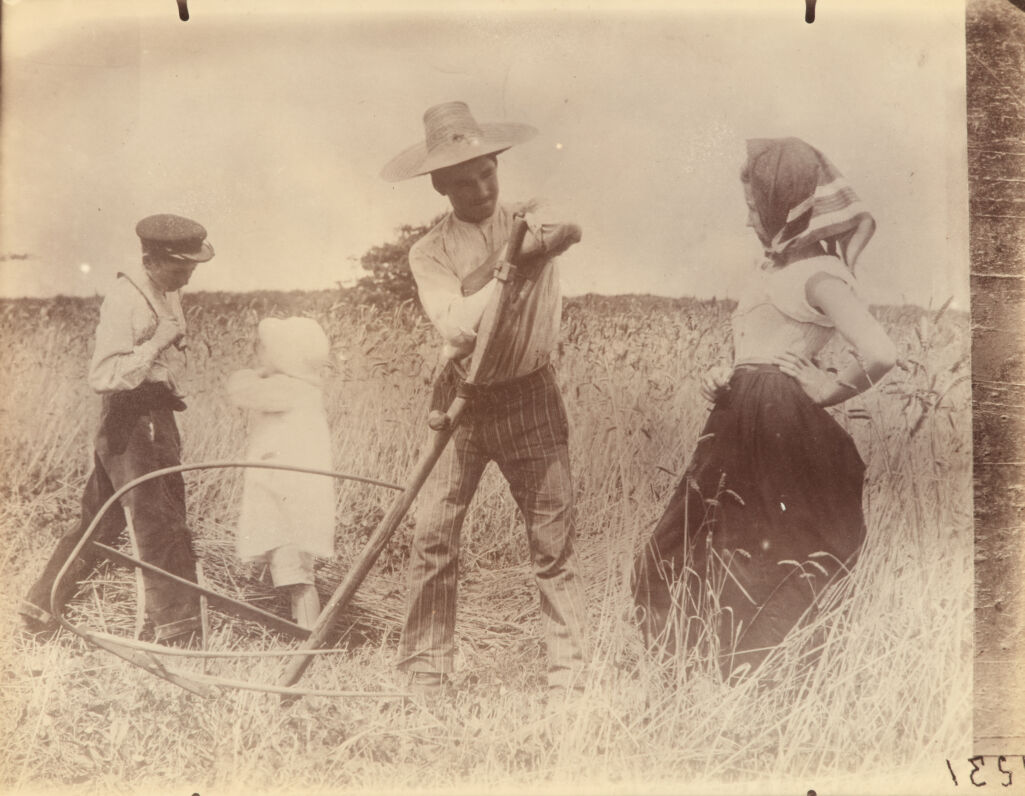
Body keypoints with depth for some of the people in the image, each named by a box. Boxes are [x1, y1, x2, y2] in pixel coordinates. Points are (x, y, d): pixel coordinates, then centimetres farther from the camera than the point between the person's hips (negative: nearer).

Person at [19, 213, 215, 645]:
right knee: (160, 526, -5)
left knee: (101, 518, 16)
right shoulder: (124, 300, -18)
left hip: (155, 416, 9)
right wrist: (155, 344, -27)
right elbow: (103, 376, -25)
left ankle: (41, 605, 26)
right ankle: (177, 626, 3)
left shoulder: (168, 291, 11)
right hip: (131, 420, -9)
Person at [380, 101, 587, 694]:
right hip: (462, 401, 1)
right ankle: (426, 678, 11)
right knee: (433, 539, -1)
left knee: (554, 544, 2)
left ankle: (569, 678, 12)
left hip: (532, 399, 0)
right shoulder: (430, 254, 1)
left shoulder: (532, 222, 2)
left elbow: (570, 231, -21)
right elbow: (457, 324, -16)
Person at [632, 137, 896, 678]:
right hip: (743, 419, 10)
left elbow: (879, 353, -27)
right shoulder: (779, 266, 16)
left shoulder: (819, 274, -14)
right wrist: (724, 379, 6)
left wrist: (828, 391, -11)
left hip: (779, 426, -10)